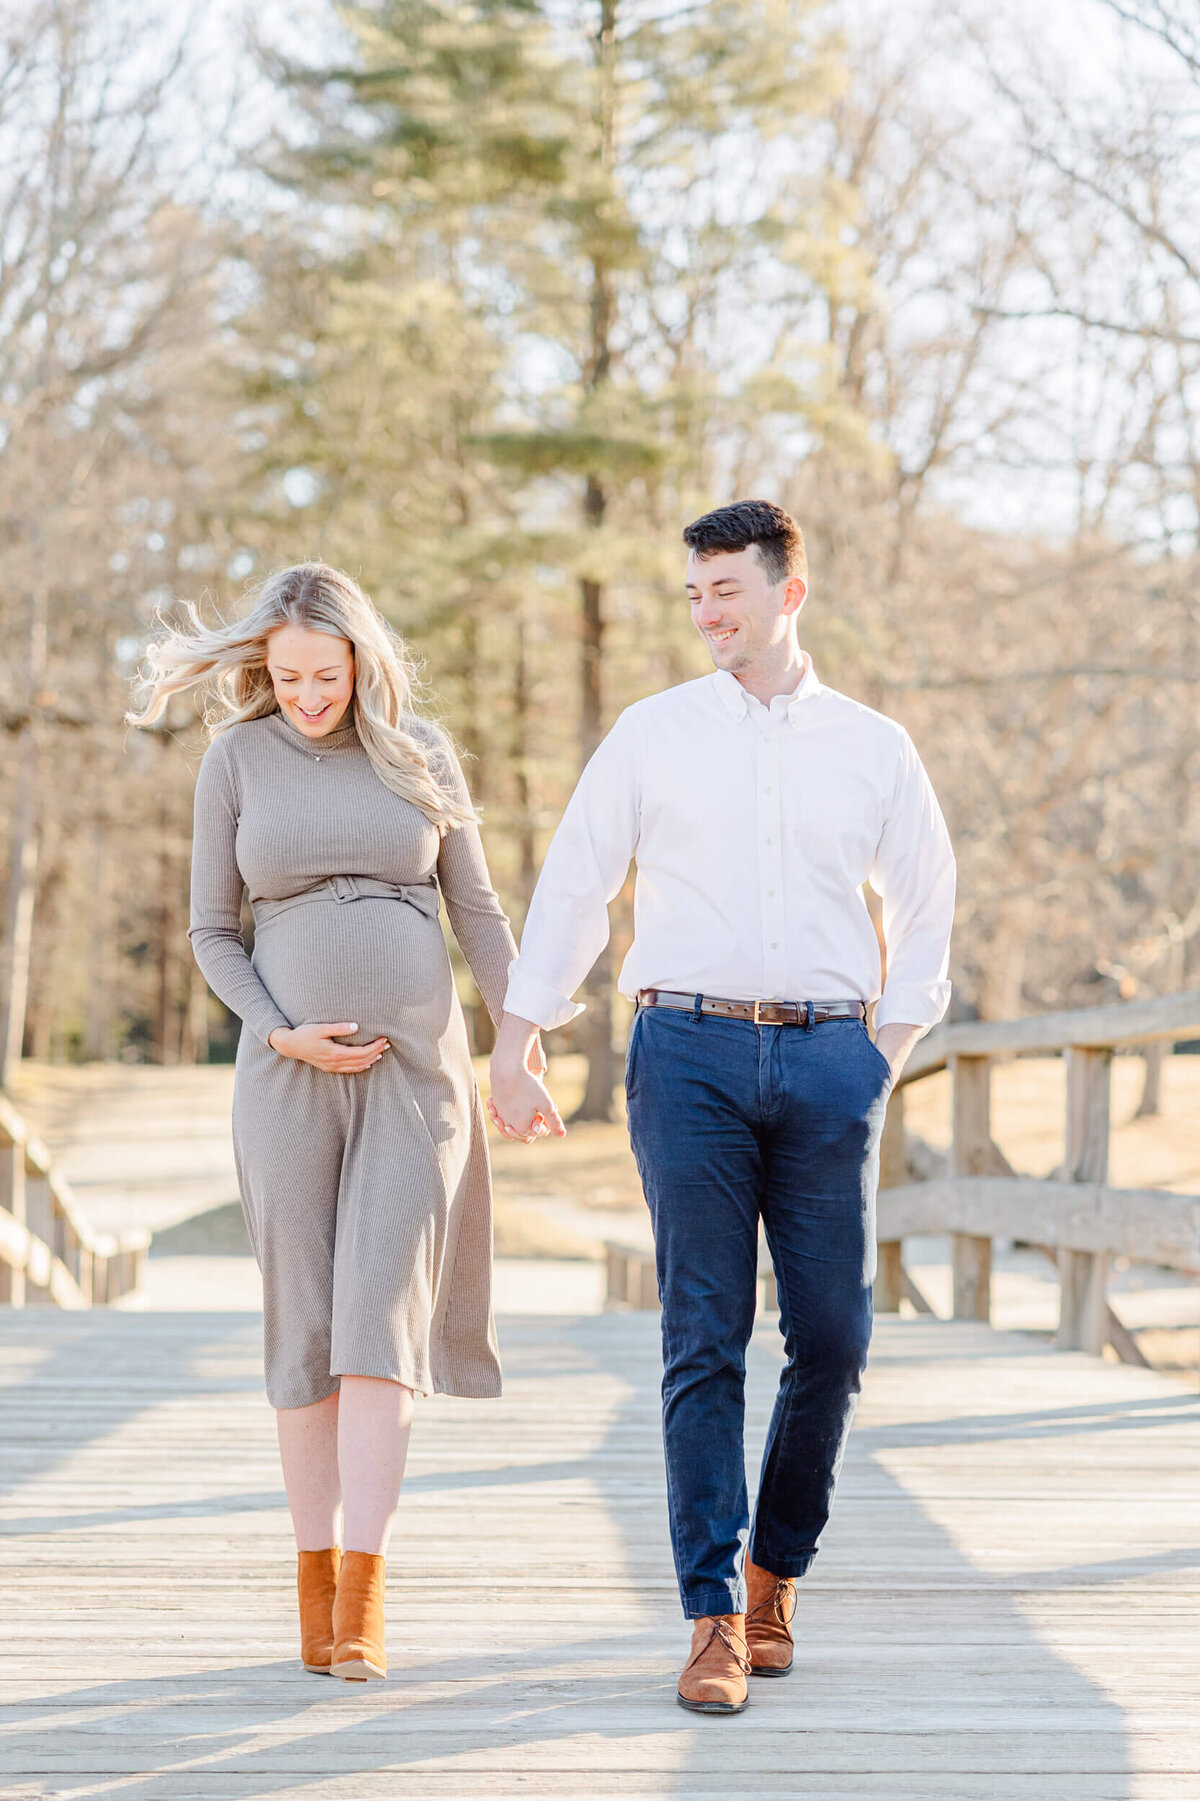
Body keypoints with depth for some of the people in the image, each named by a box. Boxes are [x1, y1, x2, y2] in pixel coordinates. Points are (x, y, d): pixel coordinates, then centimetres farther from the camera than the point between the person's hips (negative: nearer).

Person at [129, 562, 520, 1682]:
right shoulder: (235, 759, 2)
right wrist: (280, 1035, -10)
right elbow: (213, 932, 5)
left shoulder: (418, 753, 4)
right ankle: (316, 1585, 11)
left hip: (417, 1066, 0)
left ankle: (362, 1601, -14)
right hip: (290, 1075, 0)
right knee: (306, 1331, 2)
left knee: (381, 1318, -11)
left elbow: (476, 911, 9)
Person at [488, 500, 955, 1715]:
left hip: (829, 1060, 1)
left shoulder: (874, 747, 11)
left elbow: (925, 908, 20)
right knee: (704, 1341, -5)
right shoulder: (652, 735, 8)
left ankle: (776, 1568, 21)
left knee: (832, 1338, 0)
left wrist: (888, 1049, 11)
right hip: (691, 1051, -1)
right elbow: (570, 890, 10)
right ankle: (715, 1616, -3)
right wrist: (514, 1050, 6)